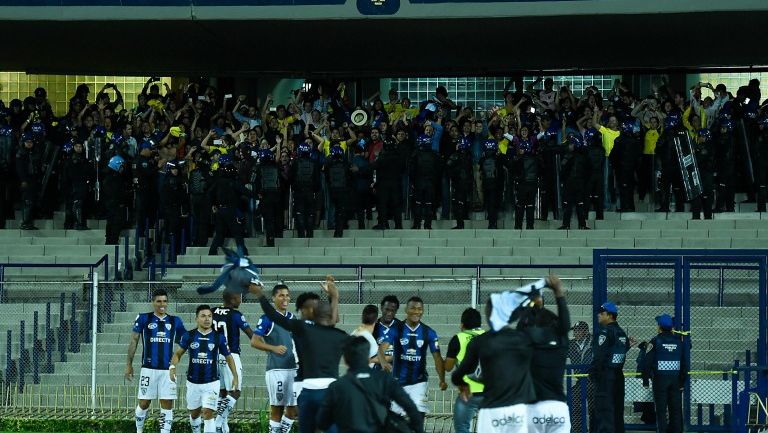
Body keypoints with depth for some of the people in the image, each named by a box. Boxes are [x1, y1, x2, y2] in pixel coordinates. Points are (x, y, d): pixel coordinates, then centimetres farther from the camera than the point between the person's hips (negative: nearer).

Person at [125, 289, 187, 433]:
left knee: (167, 404, -2)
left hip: (168, 369, 2)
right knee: (144, 403, 4)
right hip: (148, 368, -2)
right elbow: (133, 341, 4)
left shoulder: (175, 321, 9)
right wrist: (129, 364, 2)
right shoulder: (143, 319, 2)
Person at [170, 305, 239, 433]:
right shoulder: (189, 336, -2)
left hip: (211, 383, -2)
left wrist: (235, 376, 3)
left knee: (208, 413, -13)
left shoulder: (219, 337, -3)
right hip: (193, 383, 2)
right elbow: (178, 353, 6)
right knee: (194, 413, 16)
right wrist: (172, 366, -13)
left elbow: (228, 357, 7)